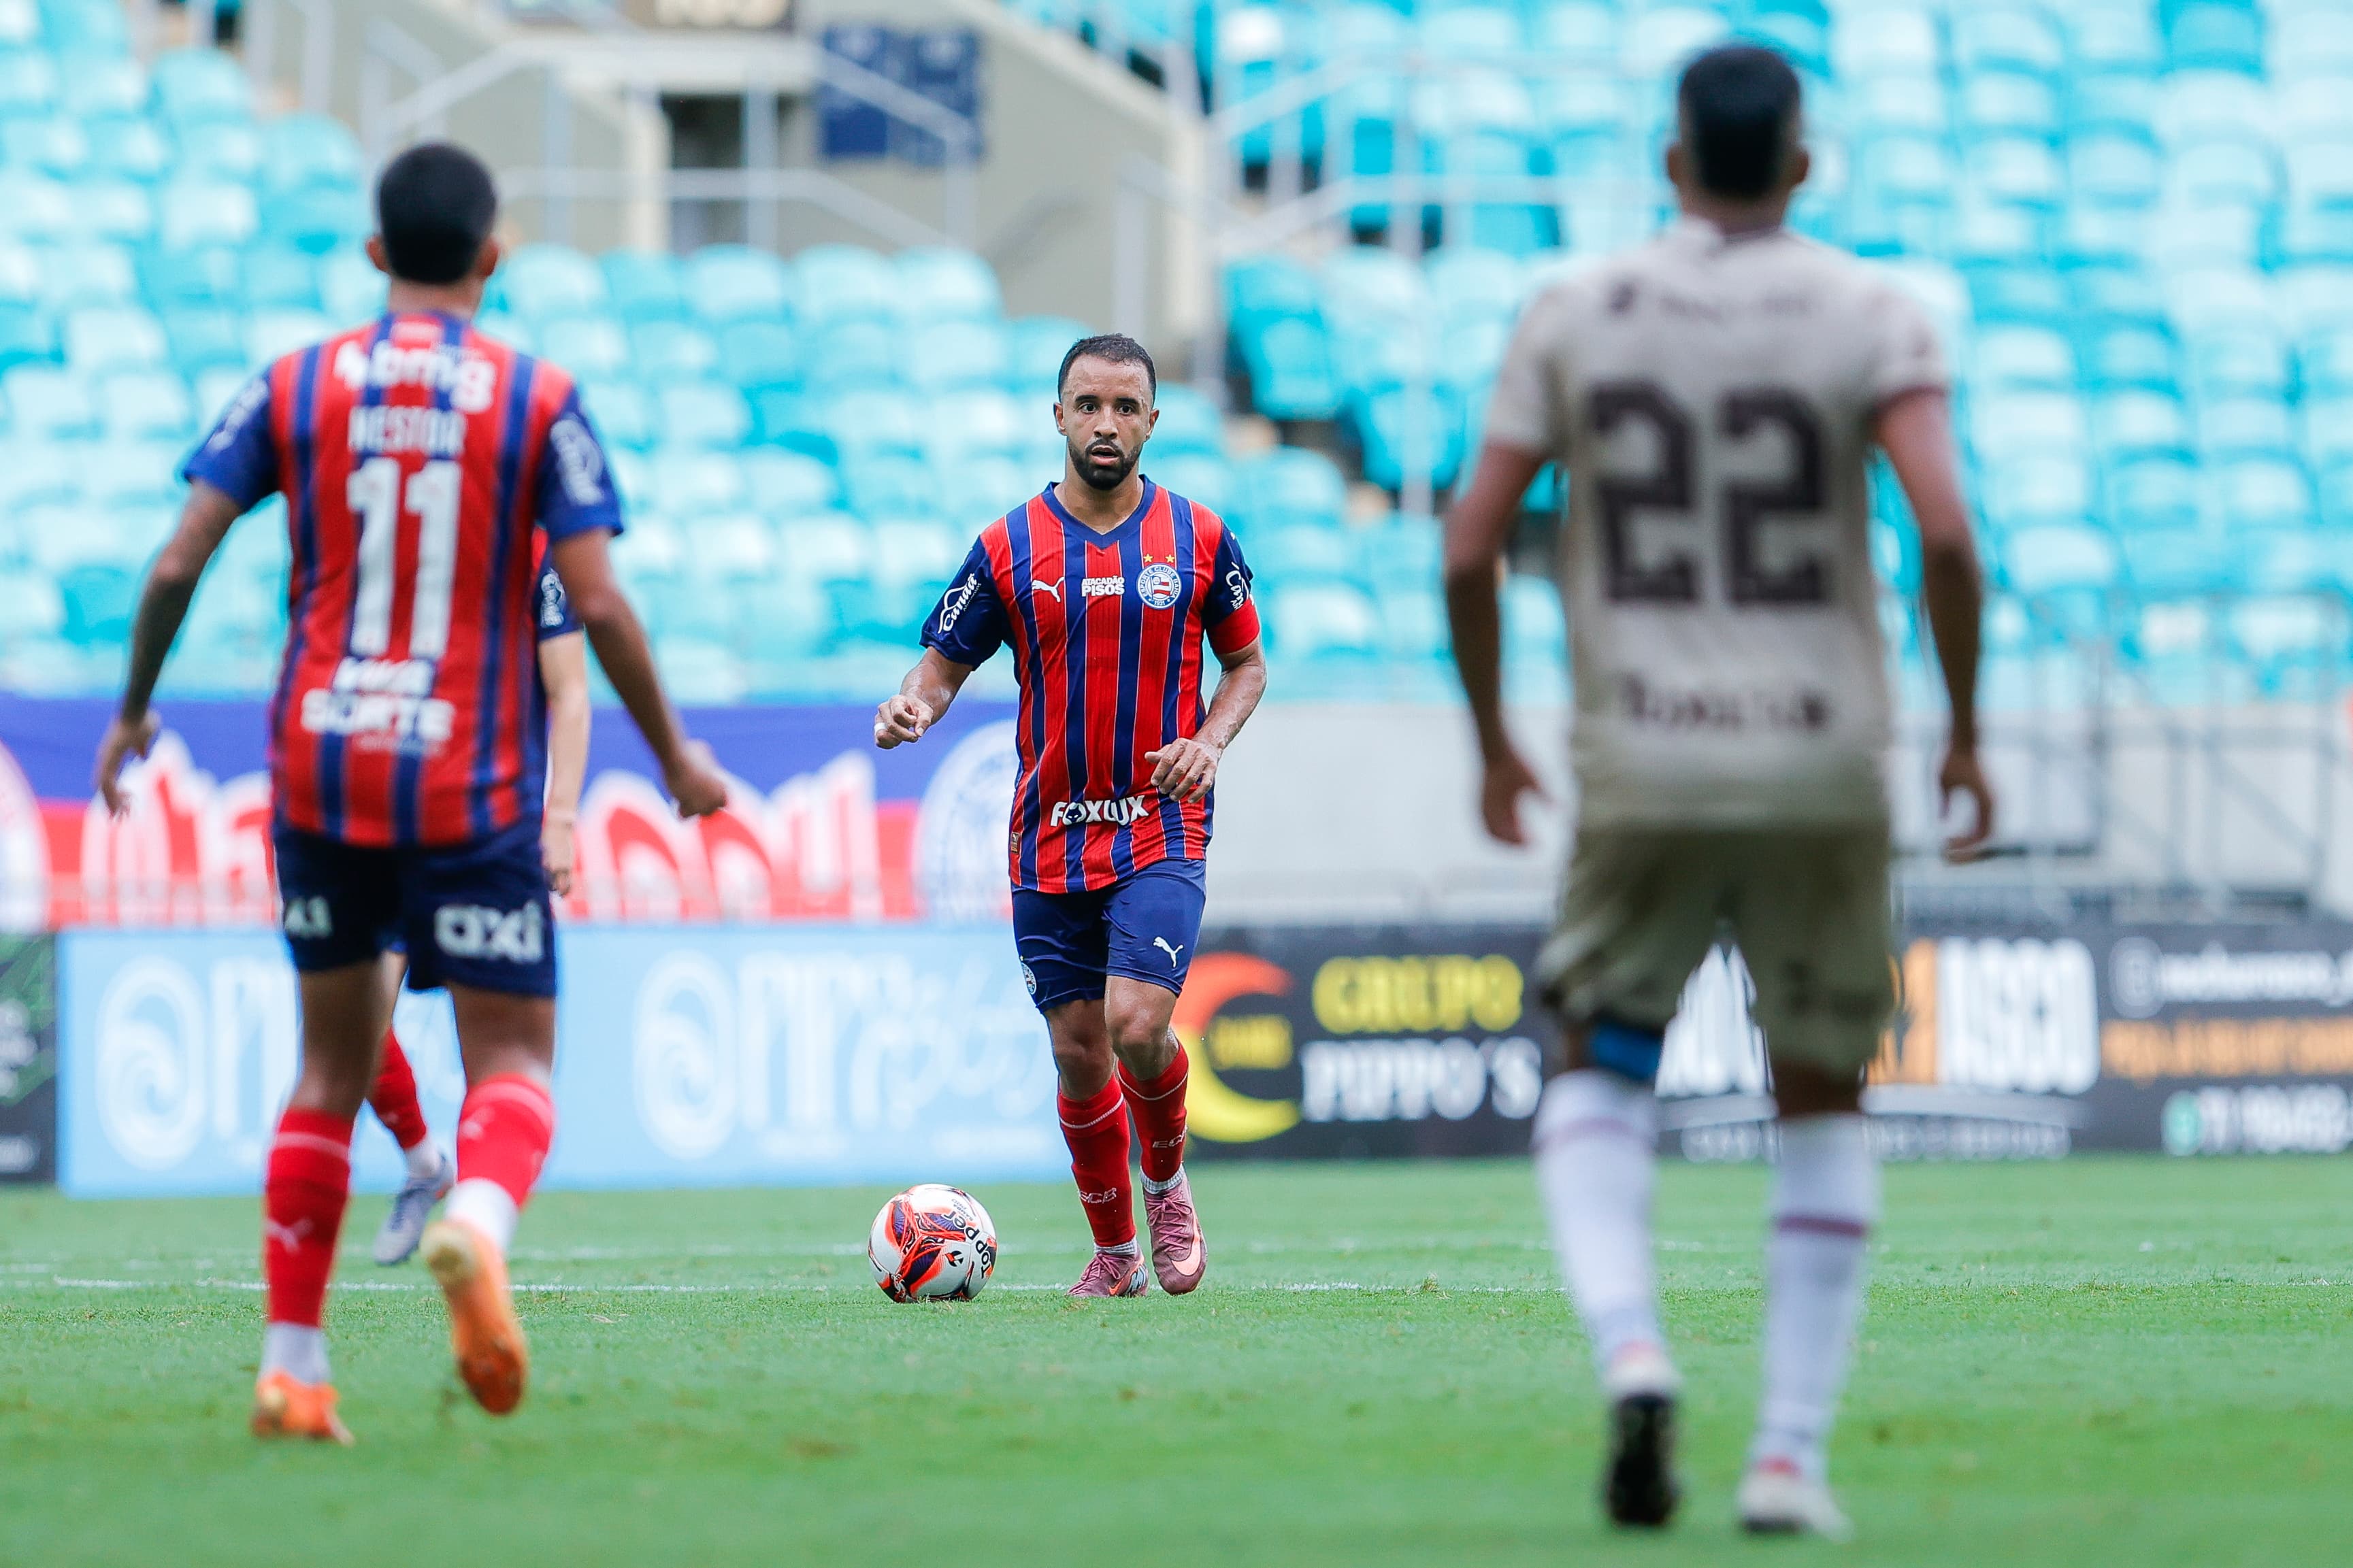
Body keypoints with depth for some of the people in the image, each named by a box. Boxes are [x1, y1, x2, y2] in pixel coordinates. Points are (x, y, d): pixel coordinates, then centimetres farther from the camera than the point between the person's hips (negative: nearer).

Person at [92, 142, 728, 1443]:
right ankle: (478, 1220, -34)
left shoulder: (295, 387, 4)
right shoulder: (539, 400, -2)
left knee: (333, 1064, 16)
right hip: (473, 785, -3)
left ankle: (291, 1372, 12)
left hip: (321, 769, 3)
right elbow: (598, 605, -6)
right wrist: (675, 755, 6)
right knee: (512, 1062, 1)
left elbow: (178, 563, 1)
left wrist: (134, 712, 15)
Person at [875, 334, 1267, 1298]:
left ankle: (1166, 1182, 10)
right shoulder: (1008, 548, 2)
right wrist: (912, 708, -16)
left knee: (1137, 1024, -19)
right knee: (1078, 1054, 5)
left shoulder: (1199, 539, 2)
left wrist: (1211, 740, -6)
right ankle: (1115, 1253, 22)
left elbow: (1246, 661, 14)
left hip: (1160, 830, -2)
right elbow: (946, 664, 7)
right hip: (1050, 838, 2)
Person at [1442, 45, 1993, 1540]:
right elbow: (1946, 533, -15)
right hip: (1824, 775, 0)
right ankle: (1793, 1451, 8)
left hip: (1640, 780, 0)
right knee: (1825, 1106, 16)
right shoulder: (1873, 317, -2)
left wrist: (1492, 741, 14)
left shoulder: (1574, 316, 2)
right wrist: (1968, 730, -2)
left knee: (1598, 1087, 13)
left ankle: (1631, 1352, -15)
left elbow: (1470, 550, -1)